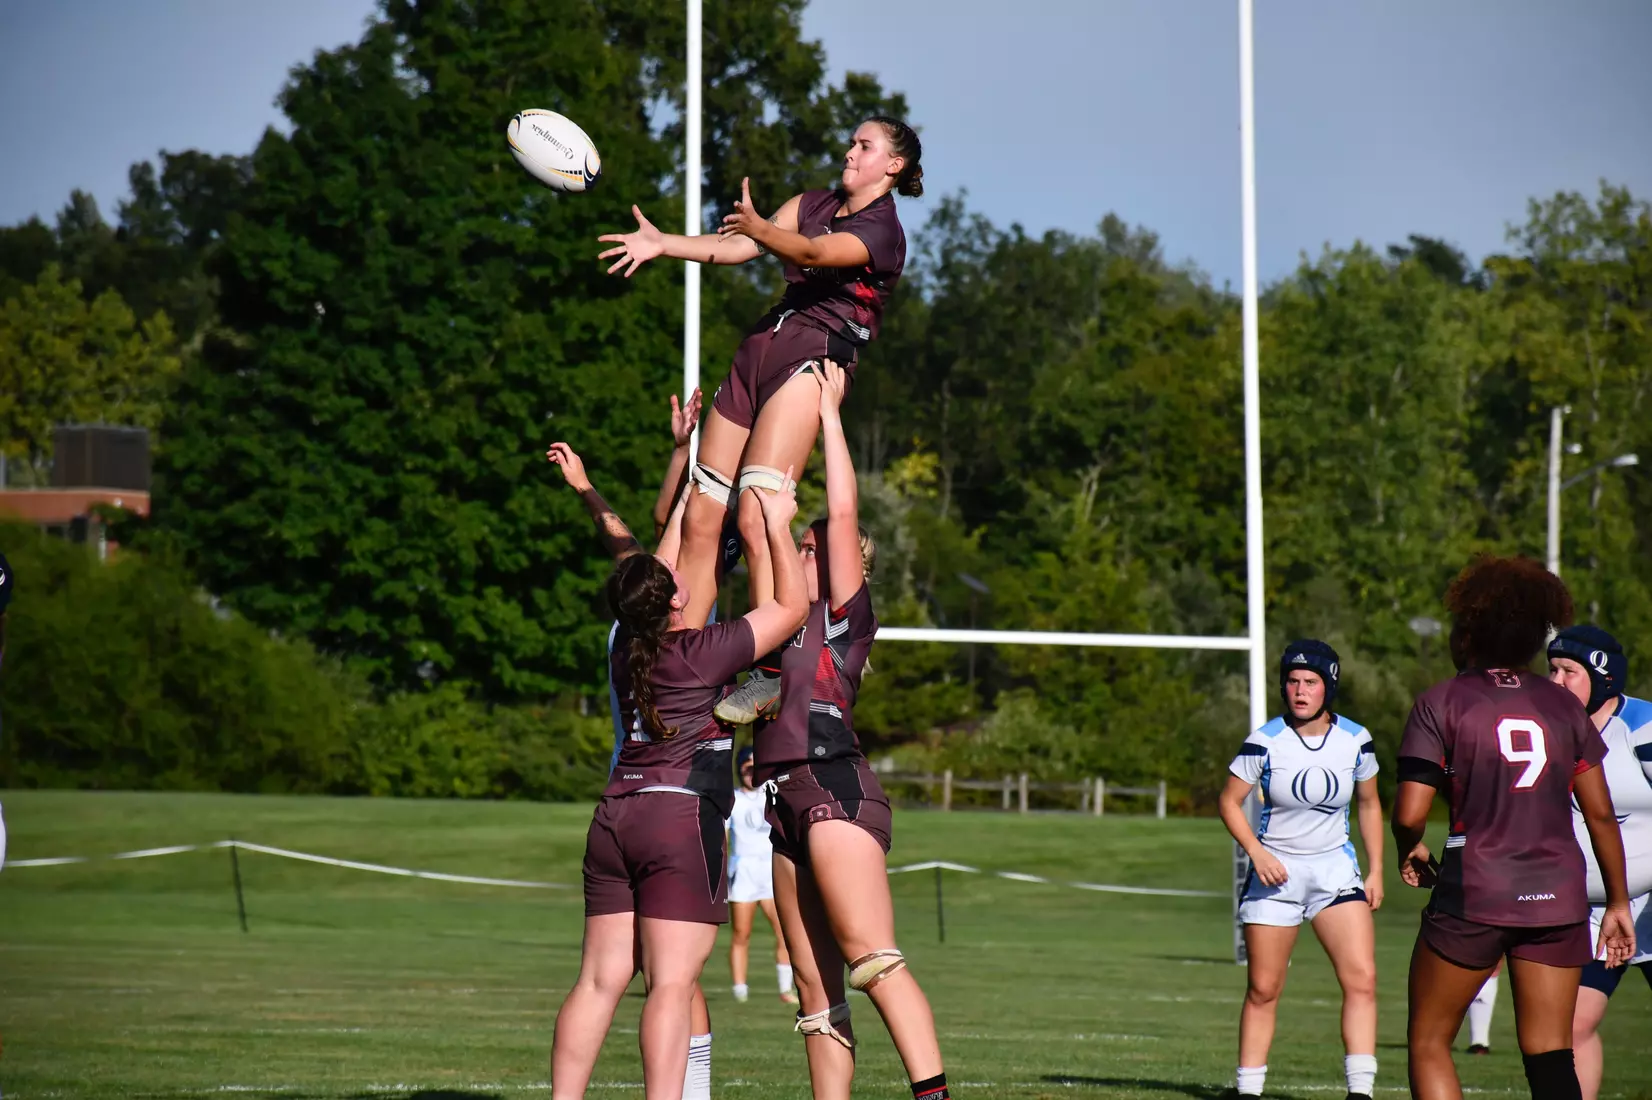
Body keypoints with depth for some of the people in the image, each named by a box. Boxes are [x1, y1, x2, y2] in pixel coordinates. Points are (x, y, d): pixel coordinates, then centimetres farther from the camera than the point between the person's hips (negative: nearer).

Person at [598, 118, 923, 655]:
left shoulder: (884, 232, -4)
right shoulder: (814, 204, 20)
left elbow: (812, 253, -24)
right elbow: (738, 248, 8)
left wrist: (760, 229, -44)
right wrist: (661, 243, -7)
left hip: (814, 359, -7)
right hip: (760, 348, 7)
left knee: (756, 518, -22)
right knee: (700, 520, 1)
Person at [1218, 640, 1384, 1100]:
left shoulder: (1355, 740, -3)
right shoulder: (1265, 741, -10)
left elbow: (1369, 804, 11)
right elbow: (1230, 801, -2)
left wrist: (1376, 871, 8)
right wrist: (1257, 852, -15)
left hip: (1336, 870, 2)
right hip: (1275, 872, -2)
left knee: (1362, 979, -14)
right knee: (1263, 990, 2)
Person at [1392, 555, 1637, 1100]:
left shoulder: (1441, 703, -3)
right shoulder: (1562, 704, 8)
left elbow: (1409, 814, -10)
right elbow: (1601, 814, 8)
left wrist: (1411, 851, 12)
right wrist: (1618, 902, 17)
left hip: (1474, 895, -4)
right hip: (1558, 900, 4)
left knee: (1428, 1042, 10)